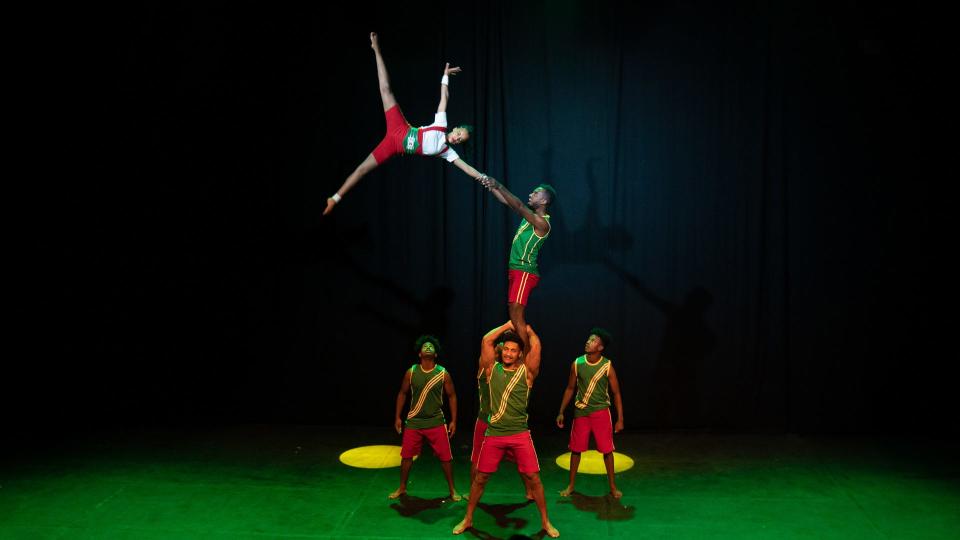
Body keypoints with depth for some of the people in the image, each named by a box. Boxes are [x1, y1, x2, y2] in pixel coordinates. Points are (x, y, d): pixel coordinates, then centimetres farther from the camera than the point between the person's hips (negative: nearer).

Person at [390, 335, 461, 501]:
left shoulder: (443, 374, -5)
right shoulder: (411, 372, -2)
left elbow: (452, 396, 2)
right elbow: (402, 394, 9)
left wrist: (453, 420, -1)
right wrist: (398, 417, 5)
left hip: (436, 423, -1)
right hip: (413, 422, 1)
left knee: (445, 457, 0)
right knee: (406, 456, 7)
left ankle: (452, 490, 15)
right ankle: (402, 488, 25)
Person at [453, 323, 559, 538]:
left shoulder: (526, 371, 1)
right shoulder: (492, 369, 4)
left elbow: (536, 346, -12)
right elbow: (486, 340, -5)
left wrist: (527, 329, 3)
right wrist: (508, 325, 1)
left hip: (520, 434, -1)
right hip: (494, 434, 1)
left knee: (533, 478, 0)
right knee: (480, 478, 8)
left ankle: (545, 522, 15)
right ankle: (468, 520, 23)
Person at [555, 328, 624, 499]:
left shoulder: (607, 366, -8)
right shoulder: (577, 364, -2)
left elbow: (616, 393, -3)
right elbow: (570, 388, 9)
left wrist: (620, 419, -6)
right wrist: (561, 412, 8)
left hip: (601, 412, -2)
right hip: (581, 412, 2)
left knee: (607, 450, 1)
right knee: (576, 449, 6)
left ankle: (612, 486, 16)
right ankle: (571, 485, 20)